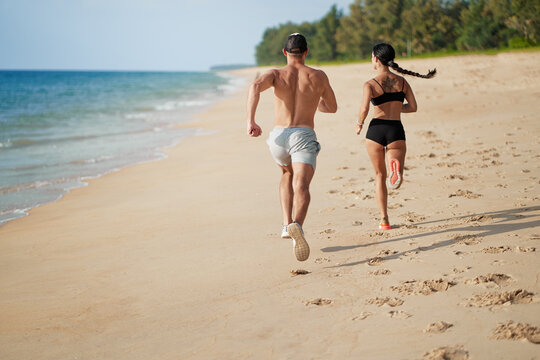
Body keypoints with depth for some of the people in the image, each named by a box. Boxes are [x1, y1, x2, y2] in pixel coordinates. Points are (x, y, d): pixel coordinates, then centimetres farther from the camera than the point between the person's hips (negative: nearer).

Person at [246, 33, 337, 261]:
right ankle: (297, 225, -49)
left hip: (279, 136, 2)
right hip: (304, 136, -2)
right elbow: (332, 107, 27)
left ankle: (287, 224, 20)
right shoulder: (319, 76, 13)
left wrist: (250, 120, -15)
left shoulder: (276, 74, 11)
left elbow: (256, 86, -12)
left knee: (288, 174, 31)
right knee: (301, 186, -19)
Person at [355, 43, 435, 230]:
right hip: (396, 130, 1)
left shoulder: (370, 84, -4)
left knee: (380, 175, 16)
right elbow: (413, 107, 9)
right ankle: (395, 166, -38)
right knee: (396, 183, 0)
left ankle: (384, 220, 15)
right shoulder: (402, 81, 8)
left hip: (376, 129, -1)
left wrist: (359, 124, 4)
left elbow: (364, 110, -16)